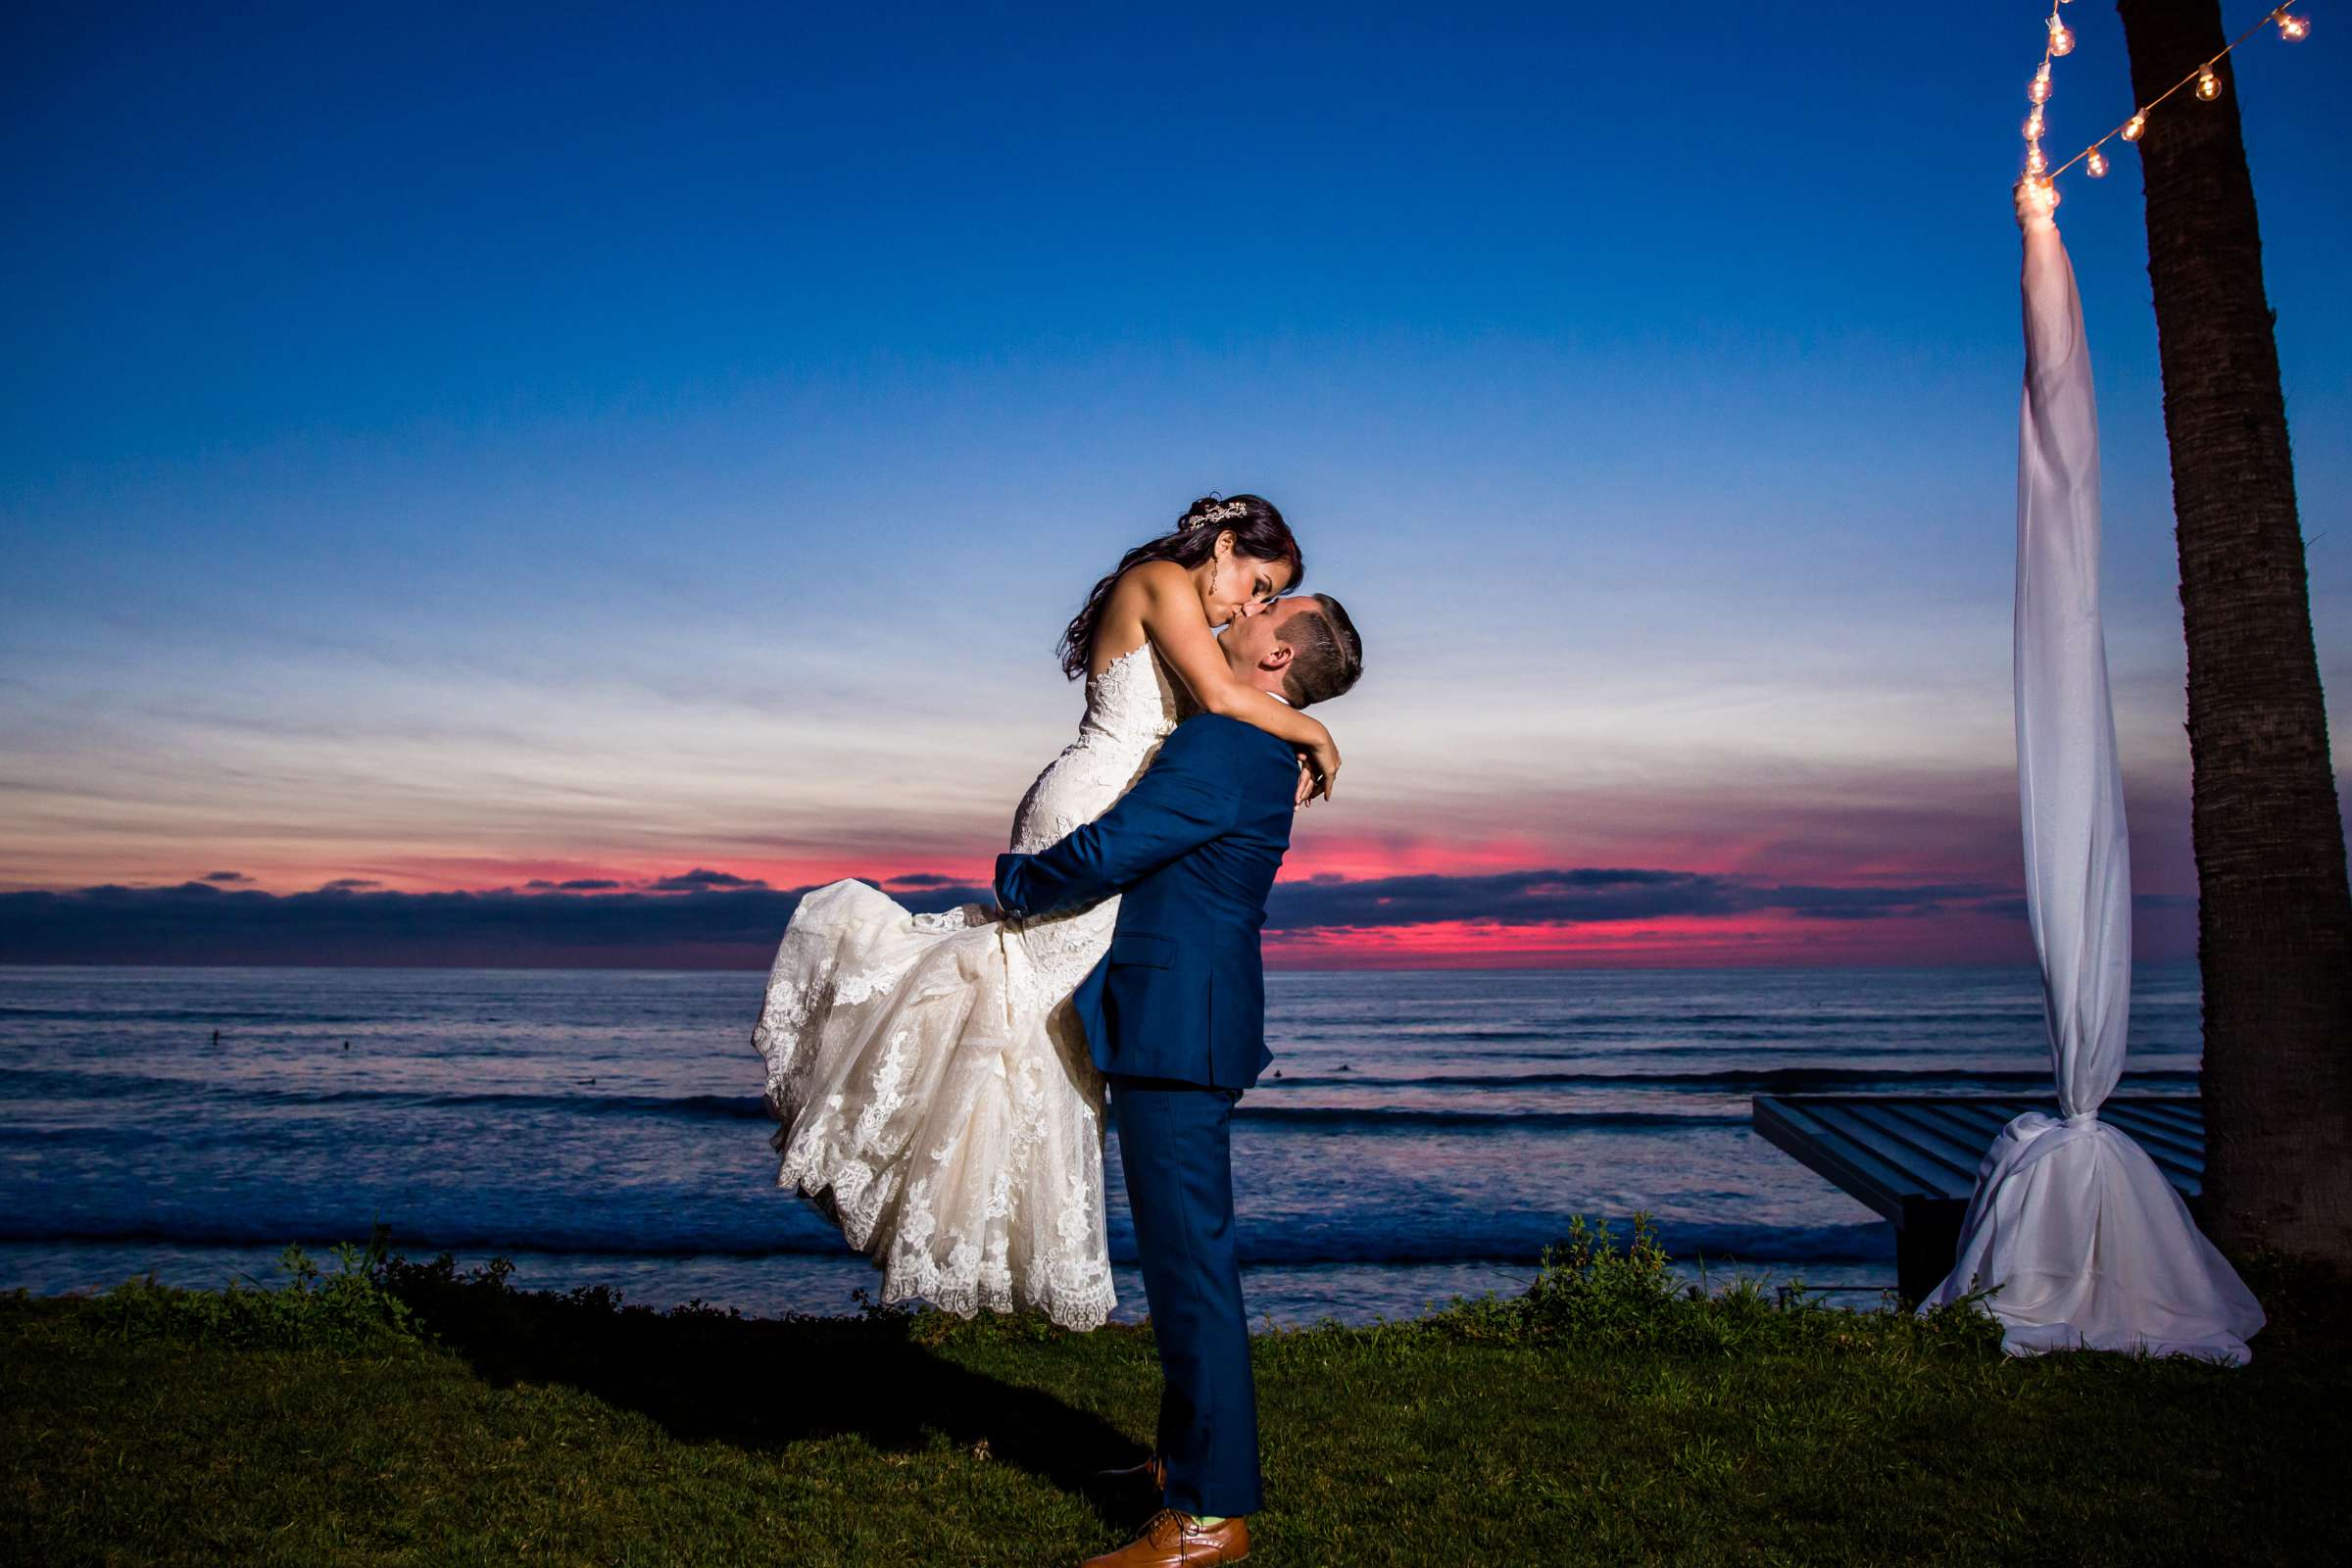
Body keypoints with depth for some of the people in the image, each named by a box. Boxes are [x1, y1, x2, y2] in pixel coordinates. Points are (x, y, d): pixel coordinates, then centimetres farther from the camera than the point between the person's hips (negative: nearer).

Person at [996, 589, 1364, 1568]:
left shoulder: (1222, 746, -17)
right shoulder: (1258, 749, 14)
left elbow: (1103, 853, -19)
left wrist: (1013, 883, -2)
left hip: (1177, 1029, -10)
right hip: (1182, 1022, 10)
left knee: (1189, 1260, -5)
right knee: (1185, 1251, 19)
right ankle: (1192, 1451, 33)